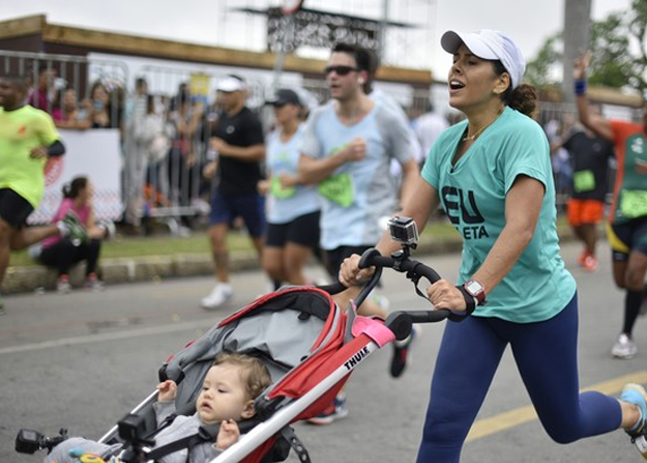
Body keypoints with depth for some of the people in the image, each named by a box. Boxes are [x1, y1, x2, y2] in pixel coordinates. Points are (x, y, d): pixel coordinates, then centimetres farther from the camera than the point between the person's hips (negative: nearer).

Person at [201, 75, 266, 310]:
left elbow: (260, 153, -23)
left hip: (248, 191, -8)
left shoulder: (249, 120, -14)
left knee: (260, 240, 4)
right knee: (216, 236, 0)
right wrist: (216, 163, 9)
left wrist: (227, 150, -22)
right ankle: (223, 286, 10)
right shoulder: (223, 117, 11)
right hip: (224, 188, 8)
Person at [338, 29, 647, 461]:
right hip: (477, 304, 5)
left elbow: (520, 229, -32)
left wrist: (473, 290, -44)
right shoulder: (447, 141, 0)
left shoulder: (521, 133, -21)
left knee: (563, 426, 16)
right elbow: (411, 217, -1)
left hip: (539, 305, -5)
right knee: (442, 427, -4)